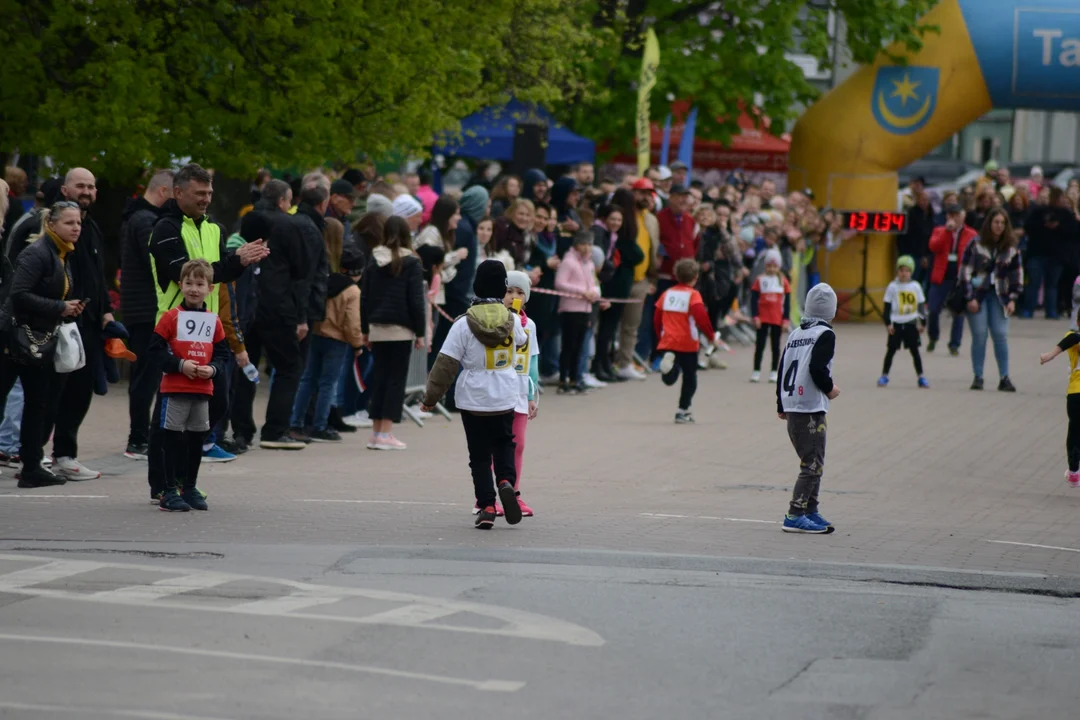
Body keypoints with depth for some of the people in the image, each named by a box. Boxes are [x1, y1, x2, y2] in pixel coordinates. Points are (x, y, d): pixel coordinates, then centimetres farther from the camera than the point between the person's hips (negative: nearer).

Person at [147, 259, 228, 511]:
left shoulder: (213, 321, 7)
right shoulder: (171, 317, -6)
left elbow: (222, 353, 12)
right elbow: (155, 349, -9)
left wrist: (212, 369, -8)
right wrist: (180, 365, -17)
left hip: (203, 390, 4)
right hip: (175, 389, -4)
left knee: (197, 440, 11)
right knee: (174, 439, -1)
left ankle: (189, 488, 23)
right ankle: (170, 492, 3)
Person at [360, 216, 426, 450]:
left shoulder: (374, 261, 7)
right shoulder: (411, 264, -6)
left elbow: (365, 297, 9)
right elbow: (416, 301, -8)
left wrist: (365, 329, 15)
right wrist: (420, 332, -3)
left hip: (377, 327, 4)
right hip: (401, 329, -4)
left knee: (379, 378, 10)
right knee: (396, 379, 0)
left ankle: (376, 431, 10)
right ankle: (386, 433, -5)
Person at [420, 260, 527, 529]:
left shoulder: (463, 324, -13)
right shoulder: (513, 320, -4)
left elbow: (445, 365, -12)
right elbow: (521, 342, 21)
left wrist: (431, 397, -4)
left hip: (473, 400, -2)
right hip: (505, 399, 2)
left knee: (480, 455, 7)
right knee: (504, 444, 20)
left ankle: (487, 506, 2)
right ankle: (506, 481, -7)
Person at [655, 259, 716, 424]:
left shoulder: (667, 293, 8)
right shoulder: (693, 295, -7)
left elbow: (657, 319, 10)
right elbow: (701, 317, -20)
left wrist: (661, 335, 24)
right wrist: (711, 335, -9)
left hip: (667, 342, 4)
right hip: (687, 344, -4)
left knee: (670, 378, 3)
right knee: (689, 378, 11)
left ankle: (668, 361, -29)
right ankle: (683, 411, 12)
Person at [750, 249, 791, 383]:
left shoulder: (783, 281, 1)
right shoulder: (760, 280, -3)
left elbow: (787, 301, 3)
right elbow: (753, 300, -5)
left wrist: (786, 319, -2)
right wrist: (755, 316, -12)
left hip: (777, 319, 1)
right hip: (762, 318, -1)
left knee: (776, 345, 7)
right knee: (760, 344, 1)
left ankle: (774, 372, 14)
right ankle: (756, 371, 6)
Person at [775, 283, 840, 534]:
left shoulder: (795, 334, 14)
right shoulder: (825, 335, -9)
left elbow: (782, 369, 16)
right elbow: (817, 368, -21)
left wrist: (781, 405, 25)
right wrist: (830, 389, -3)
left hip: (791, 408, 8)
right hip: (811, 409, -8)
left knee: (810, 462, 16)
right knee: (812, 464, -6)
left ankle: (810, 512, 18)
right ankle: (794, 516, -11)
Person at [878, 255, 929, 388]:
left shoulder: (916, 287, 2)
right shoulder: (893, 287, -3)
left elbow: (921, 305, 9)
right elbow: (887, 306, -1)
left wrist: (923, 322, 8)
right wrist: (888, 323, -6)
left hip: (911, 324, 1)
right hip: (896, 323, -1)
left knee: (914, 350, 6)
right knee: (891, 350, 2)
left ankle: (920, 376, 11)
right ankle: (884, 375, 10)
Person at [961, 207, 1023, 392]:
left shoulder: (1011, 248, 4)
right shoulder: (976, 244, -4)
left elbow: (1017, 274, 9)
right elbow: (965, 271, -4)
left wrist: (1013, 299, 2)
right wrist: (970, 298, -9)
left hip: (998, 296, 2)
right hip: (977, 294, -2)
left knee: (1001, 335, -4)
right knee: (979, 335, -4)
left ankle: (1004, 378, 1)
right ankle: (978, 377, 3)